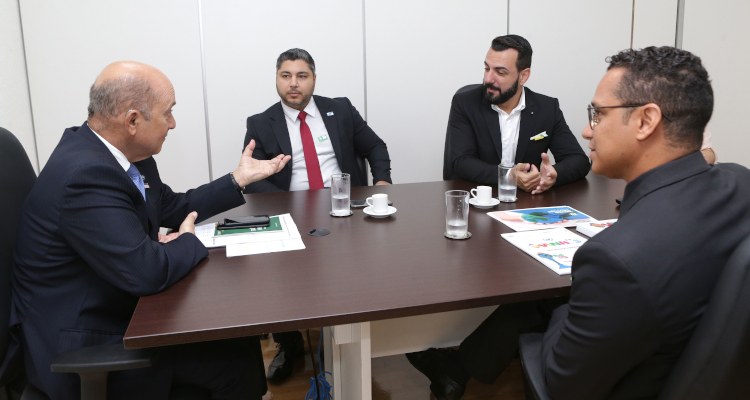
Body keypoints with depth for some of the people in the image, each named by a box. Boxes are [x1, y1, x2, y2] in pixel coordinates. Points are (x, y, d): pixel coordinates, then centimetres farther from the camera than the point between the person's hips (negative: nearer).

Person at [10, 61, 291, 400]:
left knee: (239, 337, 4)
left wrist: (239, 179, 11)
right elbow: (148, 271, -32)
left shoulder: (114, 151, -1)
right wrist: (190, 241, -12)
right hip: (85, 345, -9)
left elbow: (173, 208, 13)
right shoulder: (86, 173, -30)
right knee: (237, 358, -10)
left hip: (115, 310, 9)